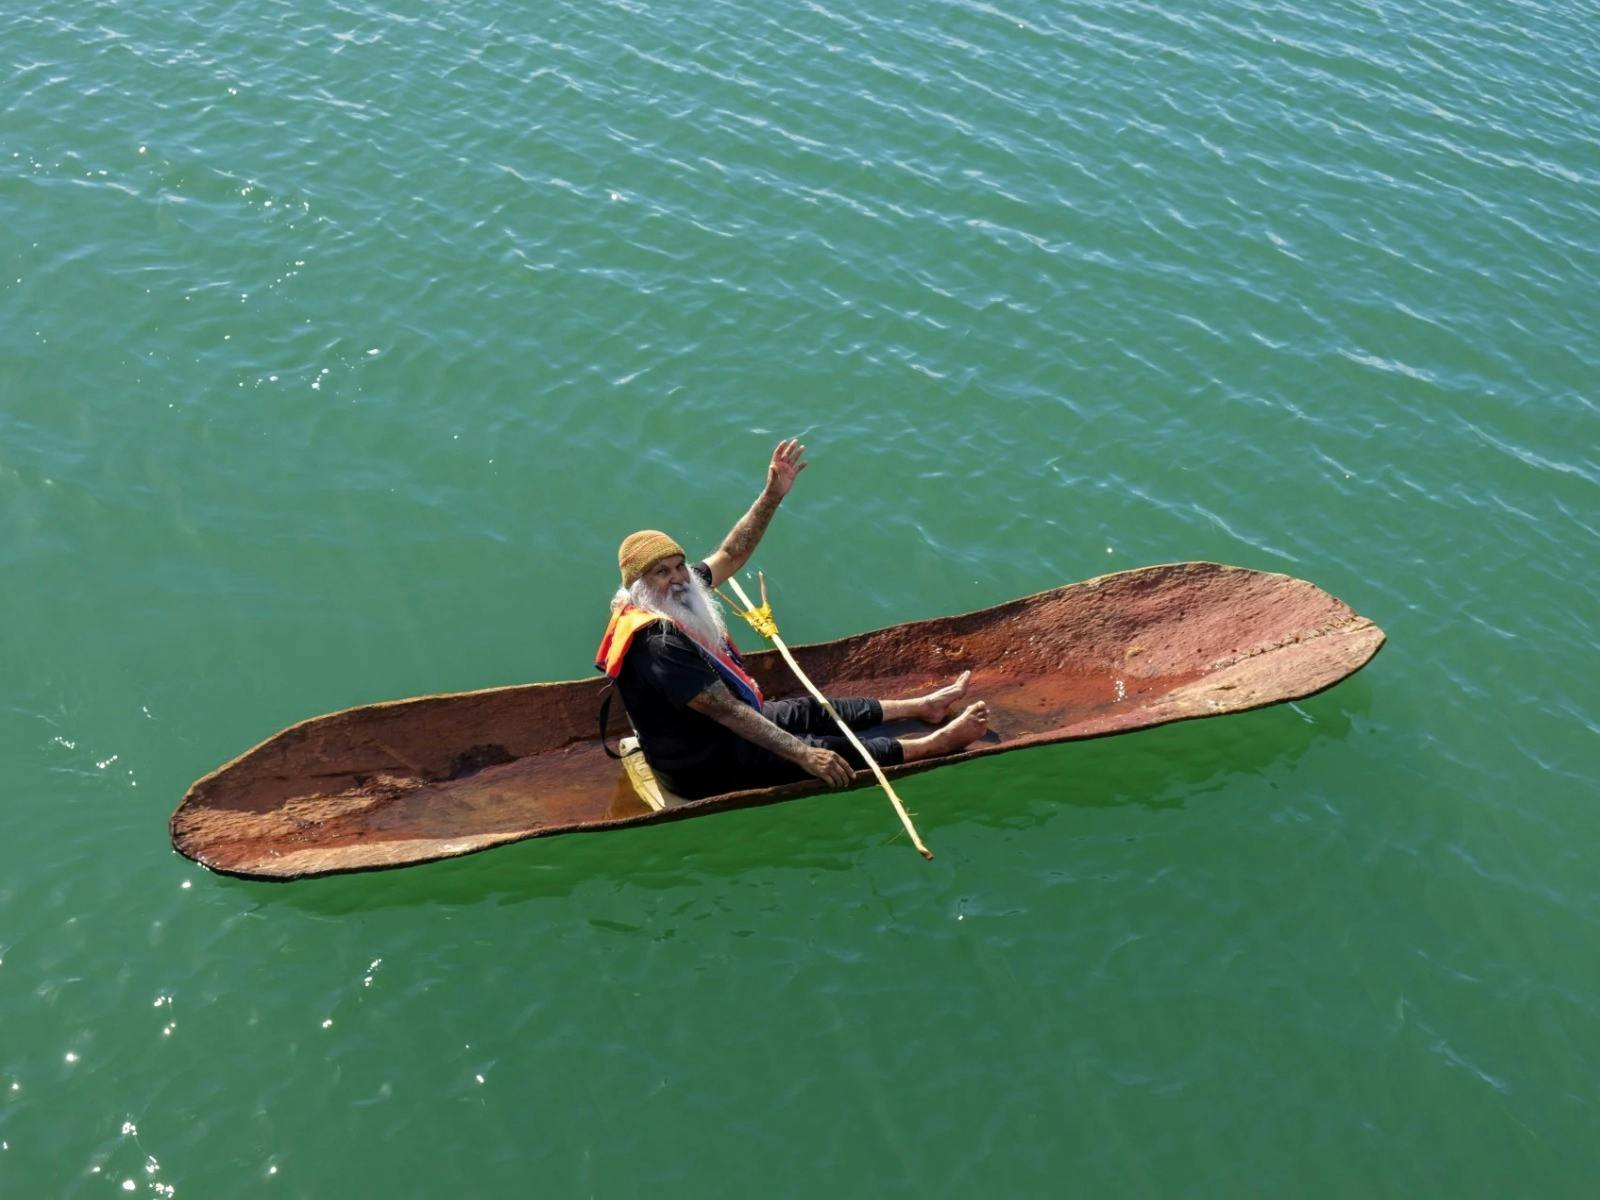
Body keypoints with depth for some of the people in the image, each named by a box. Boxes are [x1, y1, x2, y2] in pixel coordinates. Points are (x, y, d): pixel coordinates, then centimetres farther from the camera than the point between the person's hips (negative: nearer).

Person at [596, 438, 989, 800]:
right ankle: (937, 743, 8)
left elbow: (730, 555, 2)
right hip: (702, 766, -10)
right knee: (833, 750, -5)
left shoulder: (673, 594, -6)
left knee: (812, 711, 17)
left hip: (712, 730, 10)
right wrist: (803, 755, -32)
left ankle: (922, 706, 32)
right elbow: (726, 711, -34)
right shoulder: (659, 645, -34)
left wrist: (772, 496, -9)